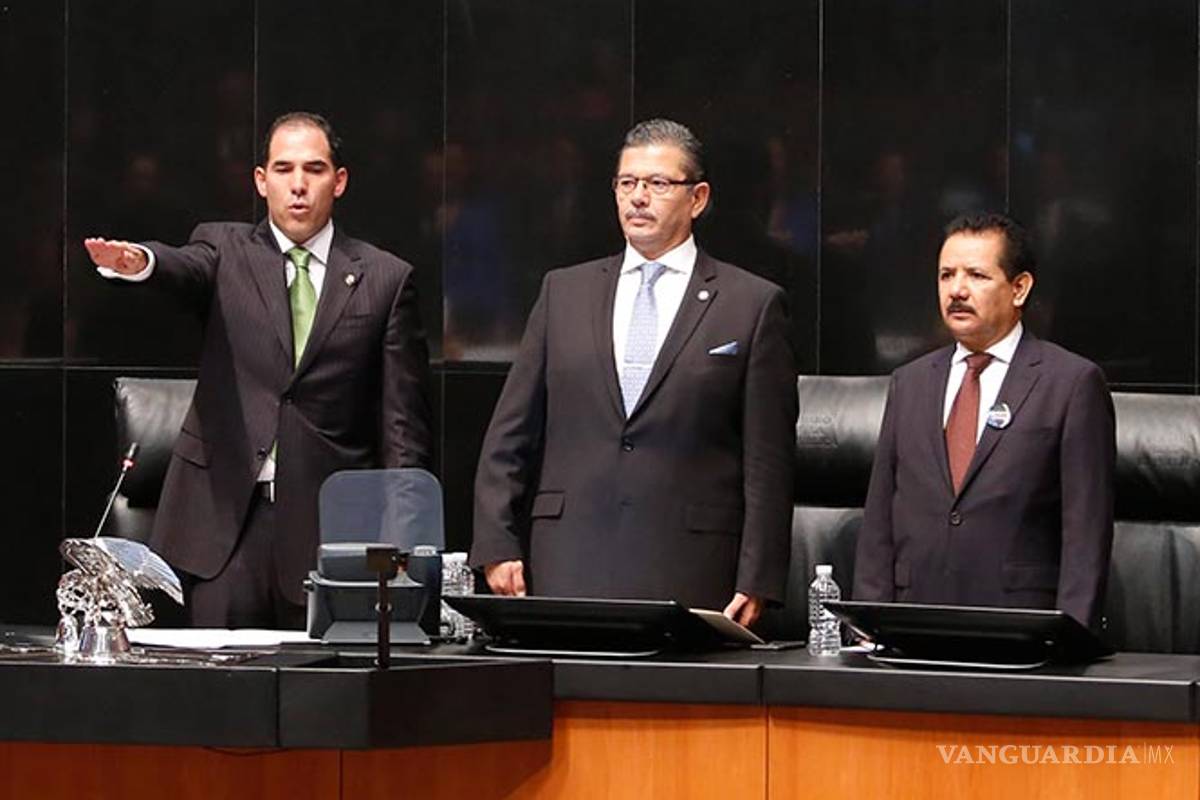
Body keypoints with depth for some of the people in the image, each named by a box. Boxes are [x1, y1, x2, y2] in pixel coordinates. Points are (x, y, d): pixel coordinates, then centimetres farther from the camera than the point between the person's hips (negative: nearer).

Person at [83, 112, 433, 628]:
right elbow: (186, 268, -15)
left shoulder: (385, 280, 8)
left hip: (328, 526, 0)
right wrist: (139, 262, -40)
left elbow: (403, 424, 6)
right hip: (225, 513, 0)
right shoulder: (226, 251, 9)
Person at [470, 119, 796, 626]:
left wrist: (756, 585, -5)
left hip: (688, 581, -2)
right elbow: (509, 437, 13)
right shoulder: (564, 292, 14)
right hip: (565, 573, 2)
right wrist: (498, 548, 3)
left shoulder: (753, 305, 5)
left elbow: (768, 461, 1)